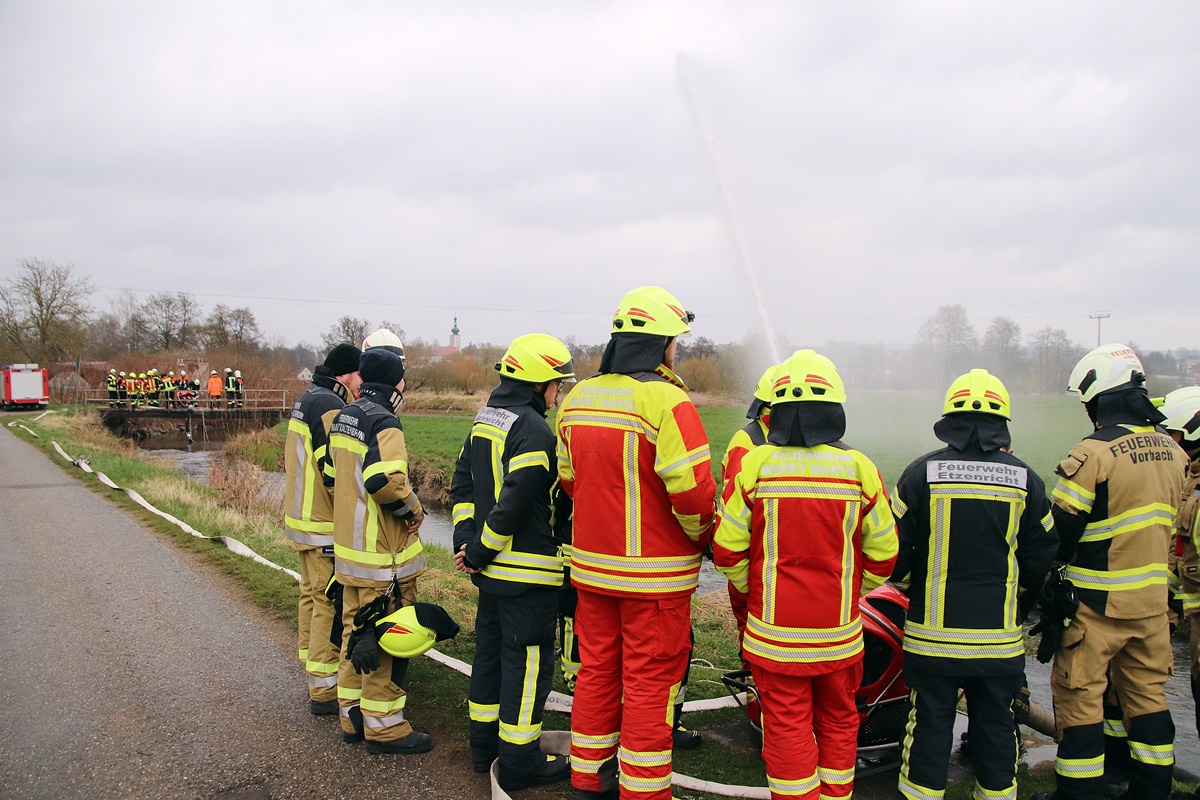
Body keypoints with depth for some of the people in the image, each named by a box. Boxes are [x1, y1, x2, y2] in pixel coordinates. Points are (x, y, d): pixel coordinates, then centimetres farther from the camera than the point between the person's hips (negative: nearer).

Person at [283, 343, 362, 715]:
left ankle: (314, 670, 34)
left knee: (312, 595, 20)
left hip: (301, 519, 11)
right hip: (325, 528, -11)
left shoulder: (307, 400, 13)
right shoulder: (330, 408, -19)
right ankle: (324, 691, 5)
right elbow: (335, 470, -26)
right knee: (330, 604, -3)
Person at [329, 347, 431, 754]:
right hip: (383, 554, -9)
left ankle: (353, 716, 30)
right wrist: (413, 509, -15)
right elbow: (386, 481, -31)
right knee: (385, 640, 2)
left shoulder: (342, 418, 10)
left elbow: (334, 474, 17)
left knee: (356, 630, 18)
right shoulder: (383, 423, -19)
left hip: (349, 546, 9)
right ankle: (384, 727, 12)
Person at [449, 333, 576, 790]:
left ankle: (484, 744, 33)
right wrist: (479, 552, -15)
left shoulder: (485, 420, 10)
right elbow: (515, 502, -25)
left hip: (491, 568, 9)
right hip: (528, 571, -9)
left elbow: (462, 483, 11)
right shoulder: (534, 430, -19)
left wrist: (467, 540, 6)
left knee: (490, 651, 19)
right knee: (528, 662, 3)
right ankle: (519, 761, 13)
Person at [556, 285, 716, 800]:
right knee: (649, 684, 5)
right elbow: (692, 490, -22)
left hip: (591, 565, 7)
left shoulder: (576, 400, 5)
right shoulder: (667, 401, -18)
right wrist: (702, 538, -4)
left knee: (596, 671, 19)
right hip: (654, 573, -7)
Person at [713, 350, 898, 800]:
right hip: (839, 633, 2)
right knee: (838, 720, 20)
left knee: (787, 726, 9)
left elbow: (727, 549, -7)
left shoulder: (754, 464, -10)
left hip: (774, 631, -1)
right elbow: (883, 554, 0)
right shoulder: (859, 467, -7)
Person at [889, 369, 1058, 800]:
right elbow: (1041, 556, 5)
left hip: (933, 632, -2)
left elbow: (893, 550, -5)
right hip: (999, 635, 2)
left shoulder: (922, 472, -9)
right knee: (995, 724, 15)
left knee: (930, 722, 8)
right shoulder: (1025, 480, -3)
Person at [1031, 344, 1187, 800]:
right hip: (1152, 597, 7)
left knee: (1080, 696, 4)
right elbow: (1159, 522, 14)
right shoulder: (1171, 451, 4)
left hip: (1097, 602, -7)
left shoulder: (1095, 453, -19)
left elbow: (1059, 531, -16)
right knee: (1147, 693, 18)